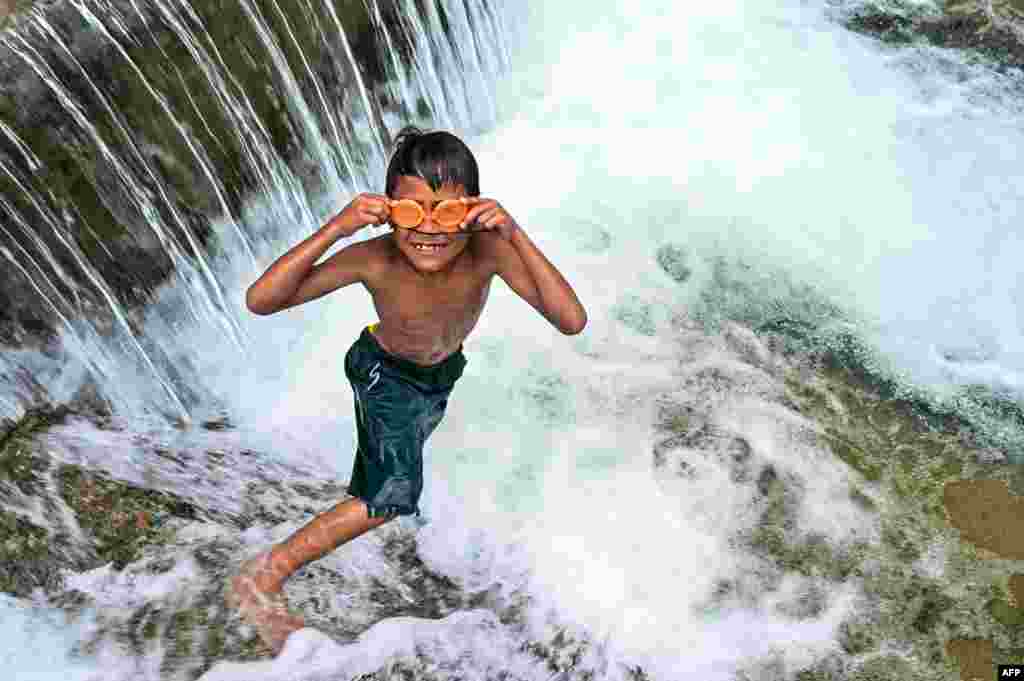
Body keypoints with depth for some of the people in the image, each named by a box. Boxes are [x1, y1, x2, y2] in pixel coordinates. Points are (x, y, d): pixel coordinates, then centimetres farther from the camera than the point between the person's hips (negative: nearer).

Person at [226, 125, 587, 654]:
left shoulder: (487, 250, -35)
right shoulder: (375, 260, -39)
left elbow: (572, 321, -41)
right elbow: (260, 301, -41)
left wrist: (517, 236, -50)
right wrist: (334, 230, -52)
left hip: (443, 370, 4)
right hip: (384, 372, -4)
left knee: (409, 447, 32)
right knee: (393, 497, -17)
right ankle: (261, 579, -2)